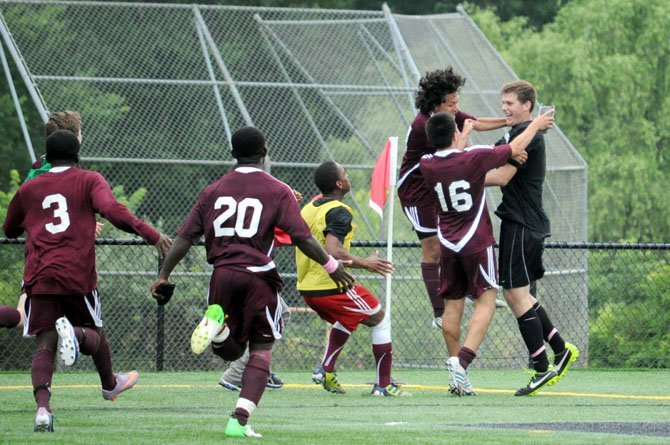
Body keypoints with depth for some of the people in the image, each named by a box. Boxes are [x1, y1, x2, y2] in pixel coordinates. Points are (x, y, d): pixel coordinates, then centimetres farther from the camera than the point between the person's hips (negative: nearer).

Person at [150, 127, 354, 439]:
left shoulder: (213, 190, 10)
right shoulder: (277, 191, -1)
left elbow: (185, 237, 6)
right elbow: (301, 237, -9)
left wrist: (163, 275, 9)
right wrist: (331, 266, 0)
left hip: (222, 274, 3)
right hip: (258, 277, -3)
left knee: (230, 351, 18)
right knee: (261, 350, 7)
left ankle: (216, 325, -17)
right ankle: (241, 419, -9)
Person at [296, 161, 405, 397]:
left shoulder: (308, 209, 11)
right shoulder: (338, 212, -16)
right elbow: (332, 251, -28)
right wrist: (365, 263, -20)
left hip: (307, 288, 8)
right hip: (331, 287, -8)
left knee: (346, 319, 33)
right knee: (380, 320, 9)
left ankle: (326, 369, 16)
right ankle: (383, 385, 7)